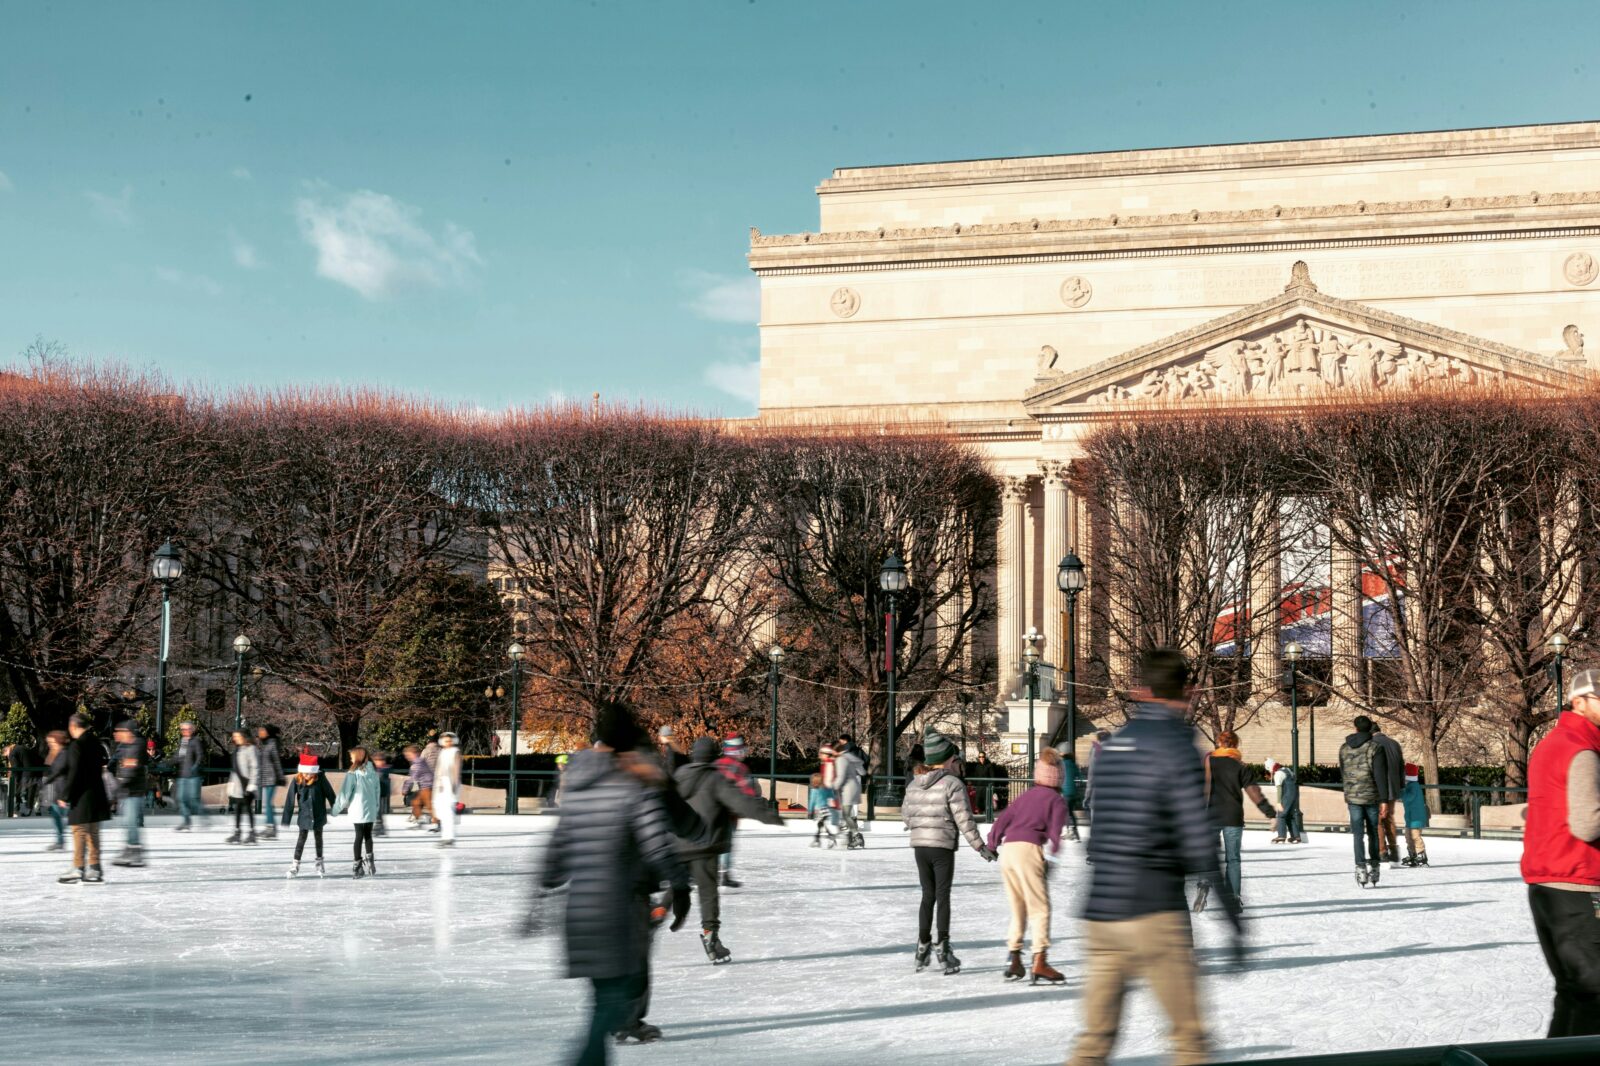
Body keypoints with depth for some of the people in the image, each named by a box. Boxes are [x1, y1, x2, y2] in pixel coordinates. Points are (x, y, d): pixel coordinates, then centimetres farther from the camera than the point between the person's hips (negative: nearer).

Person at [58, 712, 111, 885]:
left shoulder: (76, 746, -13)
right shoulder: (96, 744, 10)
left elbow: (74, 773, -17)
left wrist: (65, 796, -12)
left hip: (82, 797, -8)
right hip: (97, 795, 8)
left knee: (79, 832, -3)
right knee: (93, 833, 12)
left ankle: (78, 869, -3)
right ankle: (94, 870, 14)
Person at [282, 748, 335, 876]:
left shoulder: (320, 779, -15)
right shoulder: (296, 781, -14)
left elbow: (329, 793, -3)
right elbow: (290, 800, -10)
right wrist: (286, 819, -10)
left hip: (319, 815, 1)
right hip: (304, 815, -1)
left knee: (318, 836, 14)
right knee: (302, 838, -1)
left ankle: (319, 862, 28)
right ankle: (295, 864, 5)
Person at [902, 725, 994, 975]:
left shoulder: (915, 783, 5)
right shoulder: (952, 783, -12)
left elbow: (906, 812, 13)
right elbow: (964, 819, -14)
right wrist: (980, 846, -8)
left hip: (919, 845, 5)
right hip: (942, 846, -5)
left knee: (927, 895, 15)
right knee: (942, 896, 1)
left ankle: (923, 946, 19)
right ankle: (942, 946, 1)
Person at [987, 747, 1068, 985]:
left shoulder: (1025, 796, 25)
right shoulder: (1057, 800, 8)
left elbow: (1001, 821, 22)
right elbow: (1055, 830, -7)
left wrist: (991, 846, 30)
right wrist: (1055, 853, -10)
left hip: (1007, 849, 6)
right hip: (1028, 849, -6)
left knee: (1018, 910, 17)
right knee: (1040, 910, -4)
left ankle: (1013, 960, 17)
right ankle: (1040, 962, -13)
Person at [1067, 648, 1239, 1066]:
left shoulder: (1111, 745, 13)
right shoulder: (1177, 747, -8)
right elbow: (1198, 842, -13)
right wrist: (1233, 918, -9)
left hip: (1100, 913, 7)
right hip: (1153, 913, -7)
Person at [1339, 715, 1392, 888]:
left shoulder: (1344, 748, 4)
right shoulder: (1375, 748, -9)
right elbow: (1381, 776, -13)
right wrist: (1384, 800, -12)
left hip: (1352, 797, 2)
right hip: (1372, 796, -2)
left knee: (1358, 834, 0)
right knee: (1373, 834, 12)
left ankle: (1361, 868, -11)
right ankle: (1373, 869, 16)